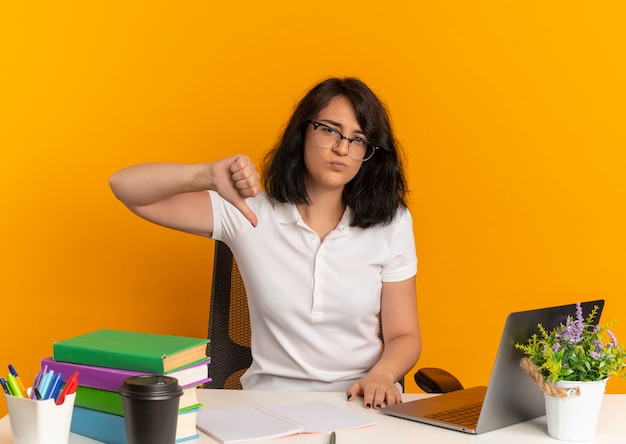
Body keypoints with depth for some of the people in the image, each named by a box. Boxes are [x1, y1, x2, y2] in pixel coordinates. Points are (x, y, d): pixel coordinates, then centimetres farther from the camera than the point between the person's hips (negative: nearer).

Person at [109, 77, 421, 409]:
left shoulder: (391, 224, 3)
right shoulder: (250, 213, -1)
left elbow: (404, 335, 7)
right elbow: (125, 186, -5)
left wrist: (382, 375, -17)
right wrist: (208, 175, -23)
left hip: (360, 403, 1)